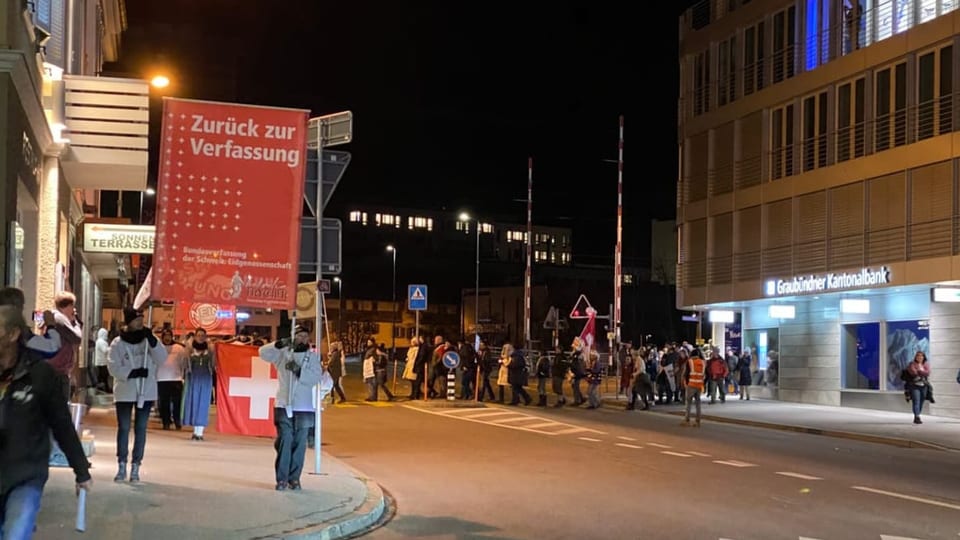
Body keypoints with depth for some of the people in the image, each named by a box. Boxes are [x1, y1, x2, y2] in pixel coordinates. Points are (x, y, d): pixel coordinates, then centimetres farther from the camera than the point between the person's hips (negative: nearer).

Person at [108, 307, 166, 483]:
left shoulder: (149, 340, 3)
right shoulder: (118, 343, -3)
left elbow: (162, 358, -8)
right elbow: (114, 368, -10)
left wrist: (152, 340, -19)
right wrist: (133, 372, -23)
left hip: (146, 392, 1)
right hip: (124, 392, -1)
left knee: (141, 429, 4)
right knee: (123, 428, 3)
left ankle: (136, 467, 10)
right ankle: (122, 466, 11)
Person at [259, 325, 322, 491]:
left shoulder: (312, 356, 6)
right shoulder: (283, 353, 6)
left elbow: (316, 377, -6)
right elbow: (263, 352, -4)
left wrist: (299, 370, -20)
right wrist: (279, 344, -17)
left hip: (303, 407, 1)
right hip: (283, 405, -1)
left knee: (299, 443, 3)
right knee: (284, 441, -3)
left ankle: (294, 478, 12)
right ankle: (282, 478, 2)